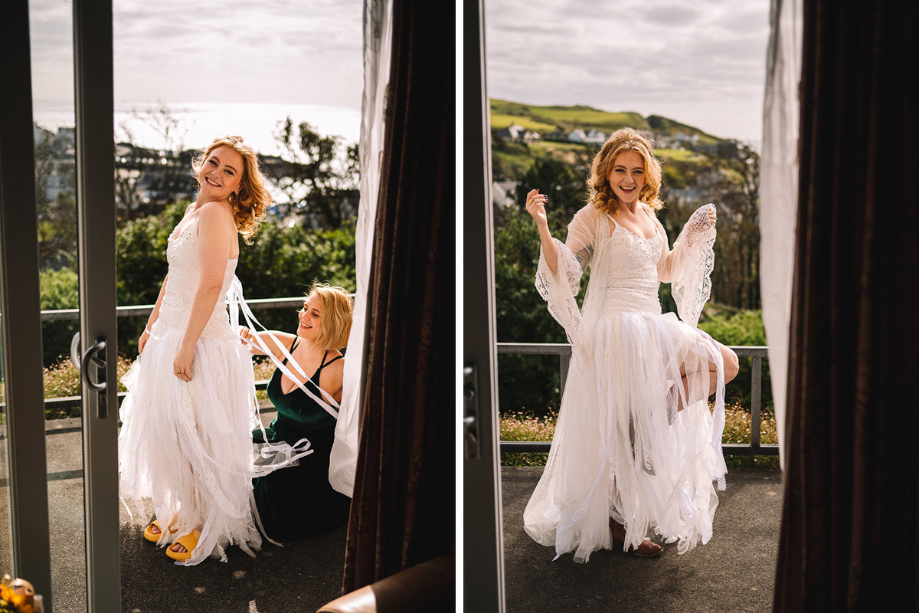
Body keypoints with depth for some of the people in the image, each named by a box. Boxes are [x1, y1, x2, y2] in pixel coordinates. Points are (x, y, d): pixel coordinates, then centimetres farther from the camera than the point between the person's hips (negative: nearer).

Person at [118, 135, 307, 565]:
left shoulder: (215, 214, -18)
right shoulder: (194, 211, 12)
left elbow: (210, 284, -26)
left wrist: (186, 346, -25)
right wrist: (152, 328, 21)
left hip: (203, 343, -9)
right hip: (171, 336, 9)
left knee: (195, 438, 3)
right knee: (169, 432, 19)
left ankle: (207, 526, 22)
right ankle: (179, 513, 37)